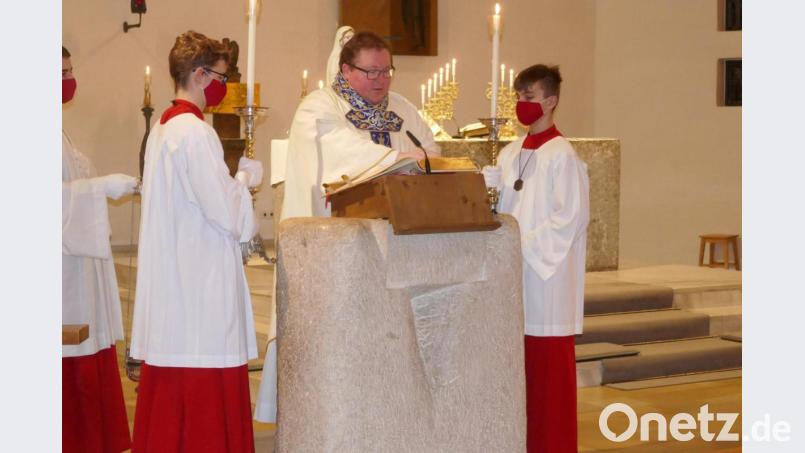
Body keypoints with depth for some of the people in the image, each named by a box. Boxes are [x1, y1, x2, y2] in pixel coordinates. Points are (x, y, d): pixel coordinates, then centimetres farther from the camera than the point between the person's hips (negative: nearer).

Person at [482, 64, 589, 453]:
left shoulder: (561, 155, -10)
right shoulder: (510, 154, 12)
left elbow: (571, 218, -14)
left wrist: (523, 245, -17)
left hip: (548, 275, -7)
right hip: (515, 274, 7)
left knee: (548, 366, -2)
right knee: (519, 360, 10)